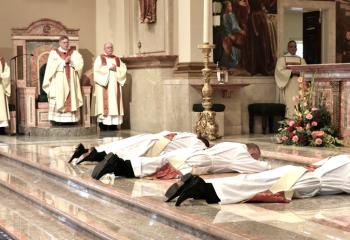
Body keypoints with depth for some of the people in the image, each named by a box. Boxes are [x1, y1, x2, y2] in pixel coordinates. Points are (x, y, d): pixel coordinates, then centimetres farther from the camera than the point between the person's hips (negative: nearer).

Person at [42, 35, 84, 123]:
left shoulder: (74, 53, 13)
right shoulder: (54, 53, 5)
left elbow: (80, 63, -1)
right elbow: (52, 66, -10)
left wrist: (70, 61, -13)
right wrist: (64, 62, -14)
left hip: (71, 81, 3)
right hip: (59, 82, -3)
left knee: (72, 99, -3)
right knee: (58, 99, -9)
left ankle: (71, 119, -3)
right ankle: (58, 119, -9)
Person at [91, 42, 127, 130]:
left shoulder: (117, 59, 17)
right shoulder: (99, 59, 6)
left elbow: (123, 70, 8)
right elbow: (97, 70, -9)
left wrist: (116, 69, -9)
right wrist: (108, 67, -12)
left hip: (115, 87, 4)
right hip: (103, 85, -4)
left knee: (114, 103, -1)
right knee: (104, 103, -10)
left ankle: (114, 122, -1)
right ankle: (103, 123, -10)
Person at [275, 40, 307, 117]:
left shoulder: (301, 60, 17)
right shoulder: (282, 59, 7)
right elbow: (279, 71, -7)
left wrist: (299, 72, -15)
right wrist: (291, 72, -18)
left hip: (298, 86, 3)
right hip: (288, 86, -3)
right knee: (289, 105, -12)